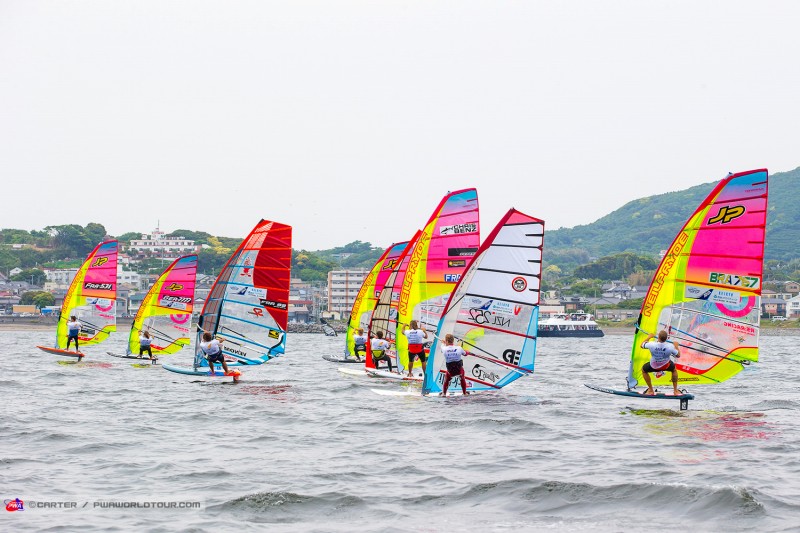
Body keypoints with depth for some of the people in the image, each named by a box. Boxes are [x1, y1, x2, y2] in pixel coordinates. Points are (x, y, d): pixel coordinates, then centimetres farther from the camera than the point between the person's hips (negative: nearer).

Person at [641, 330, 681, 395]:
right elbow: (678, 355, -10)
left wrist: (649, 337, 8)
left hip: (654, 367, -1)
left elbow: (642, 345, -8)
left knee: (644, 369, 30)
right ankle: (675, 391, 32)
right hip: (666, 366, 1)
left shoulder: (652, 345, -31)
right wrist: (676, 346, 6)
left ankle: (650, 390, 29)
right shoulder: (670, 346, -30)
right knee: (674, 369, 36)